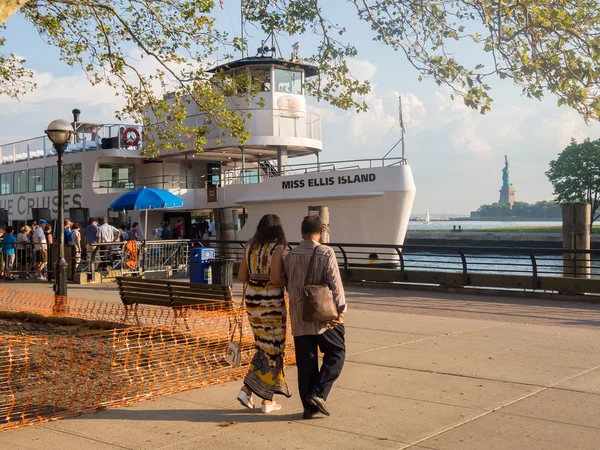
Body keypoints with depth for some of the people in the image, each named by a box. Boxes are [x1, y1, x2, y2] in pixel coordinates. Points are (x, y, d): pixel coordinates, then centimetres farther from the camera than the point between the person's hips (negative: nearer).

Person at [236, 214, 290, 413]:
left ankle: (247, 390, 10)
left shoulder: (250, 247, 7)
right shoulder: (277, 248, -11)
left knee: (263, 346, 19)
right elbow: (276, 278, -19)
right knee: (272, 348, 5)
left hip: (252, 298, 6)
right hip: (271, 300, -6)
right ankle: (268, 400, 11)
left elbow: (242, 276, 7)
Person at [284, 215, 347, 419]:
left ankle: (309, 407, 13)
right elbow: (335, 284, -14)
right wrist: (340, 310, -6)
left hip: (299, 317, 4)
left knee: (305, 361, 10)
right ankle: (318, 393, -1)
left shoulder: (290, 256, 2)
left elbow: (287, 284, 10)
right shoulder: (326, 253, -12)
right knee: (336, 353, 13)